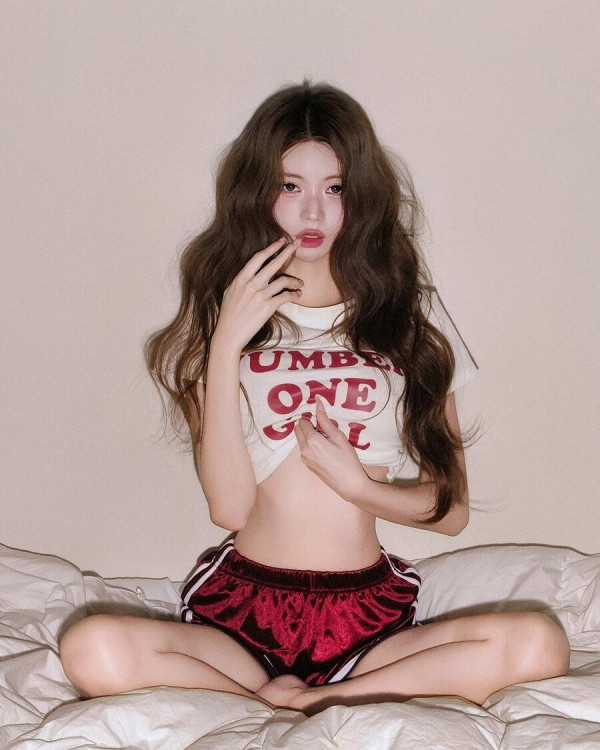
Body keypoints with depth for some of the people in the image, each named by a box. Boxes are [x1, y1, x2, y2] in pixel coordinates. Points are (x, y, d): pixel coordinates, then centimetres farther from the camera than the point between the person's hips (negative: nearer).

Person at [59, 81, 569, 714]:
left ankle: (291, 702, -16)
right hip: (243, 608, -1)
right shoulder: (221, 311, 8)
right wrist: (227, 345, -10)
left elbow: (451, 508, 9)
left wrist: (355, 482, -10)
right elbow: (228, 507, -5)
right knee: (93, 652, -30)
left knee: (537, 644, -26)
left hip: (368, 614, 1)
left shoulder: (408, 314, 10)